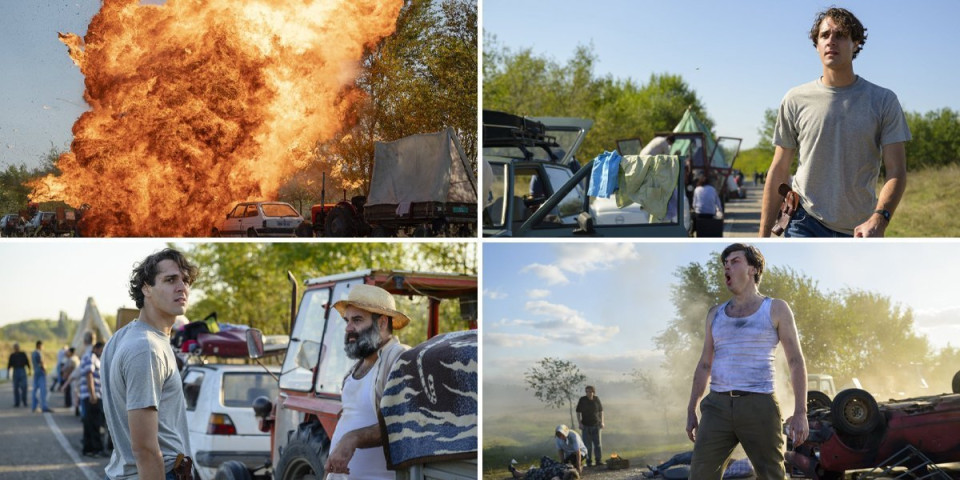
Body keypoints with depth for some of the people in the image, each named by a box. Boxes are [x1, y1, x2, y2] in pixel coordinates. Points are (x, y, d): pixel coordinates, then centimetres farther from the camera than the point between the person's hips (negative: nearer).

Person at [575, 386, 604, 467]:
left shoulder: (597, 399, 0)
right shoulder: (582, 400, -5)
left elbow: (601, 411, 10)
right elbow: (578, 412, 1)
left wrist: (602, 422, 2)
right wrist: (580, 423, -7)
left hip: (596, 425, 1)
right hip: (586, 426, -1)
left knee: (597, 444, 1)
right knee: (588, 445, -1)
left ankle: (599, 460, 7)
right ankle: (589, 461, 5)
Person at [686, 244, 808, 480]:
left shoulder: (776, 309, 3)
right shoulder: (715, 314, 15)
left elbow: (796, 362, -1)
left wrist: (800, 412, -10)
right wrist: (691, 411, 13)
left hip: (758, 406, -4)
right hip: (718, 406, 4)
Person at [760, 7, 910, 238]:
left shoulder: (884, 101, 3)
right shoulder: (796, 100, 5)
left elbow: (896, 171, -3)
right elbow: (779, 171, 8)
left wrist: (878, 219, -23)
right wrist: (763, 236, 5)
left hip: (860, 230, 1)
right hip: (805, 227, -1)